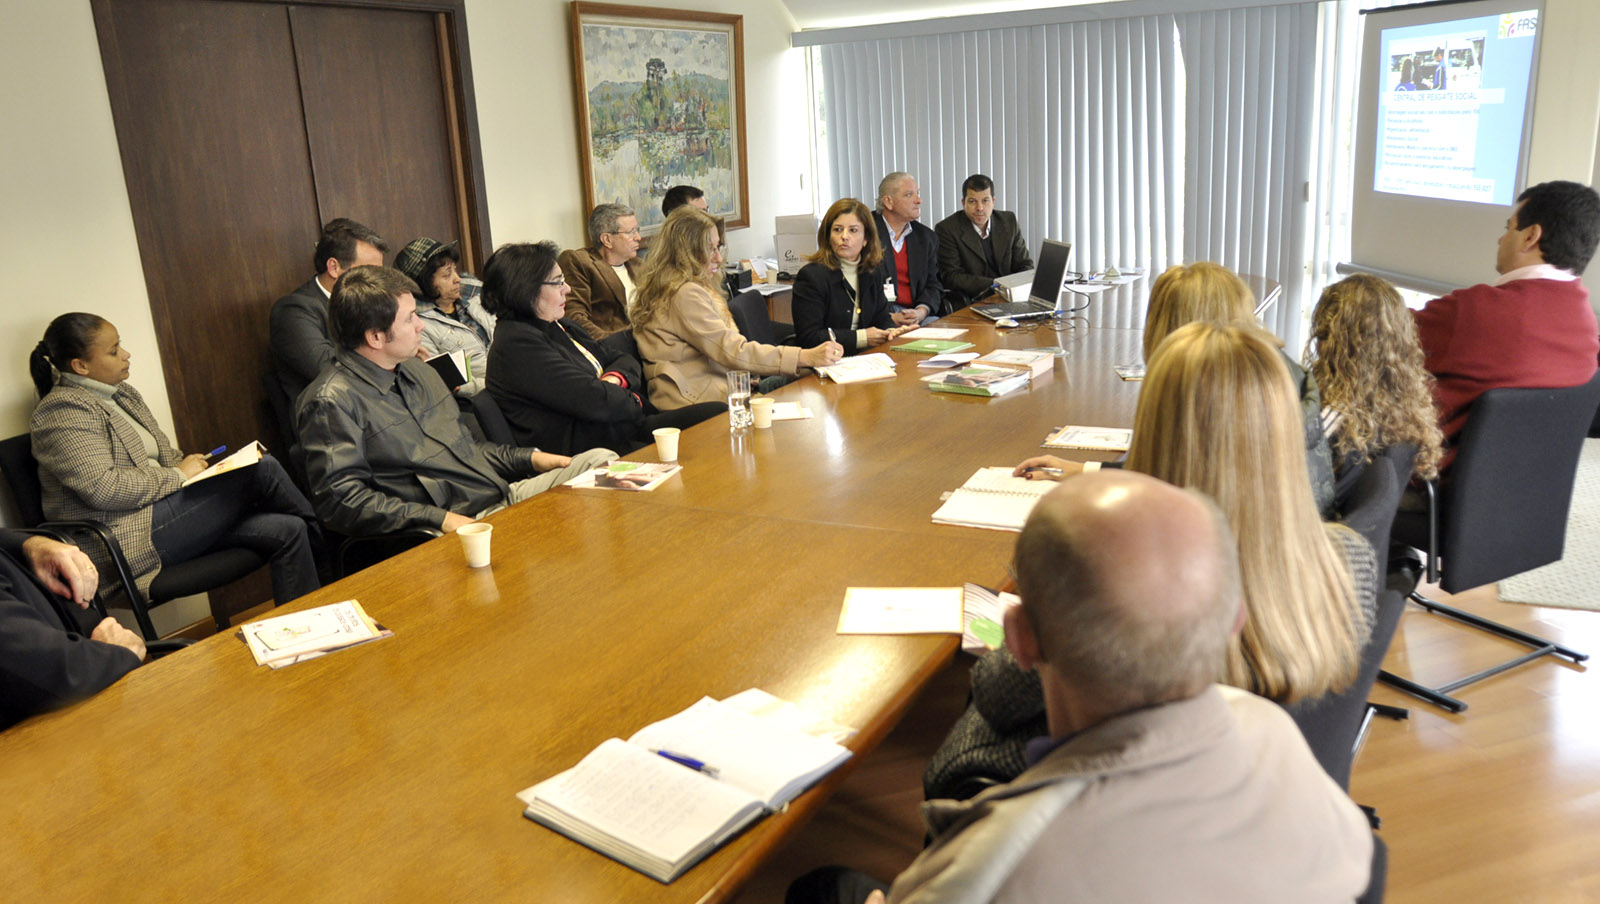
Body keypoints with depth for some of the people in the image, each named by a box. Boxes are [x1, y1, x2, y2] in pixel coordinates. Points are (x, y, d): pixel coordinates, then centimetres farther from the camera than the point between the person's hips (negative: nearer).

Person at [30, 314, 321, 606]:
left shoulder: (121, 393, 18)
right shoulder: (63, 411, -10)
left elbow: (161, 454, 25)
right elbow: (102, 489, -21)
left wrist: (190, 463, 4)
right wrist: (178, 476, -13)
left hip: (157, 510, 9)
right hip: (128, 540, -9)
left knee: (286, 530, -11)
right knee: (262, 469, -18)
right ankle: (321, 535, 3)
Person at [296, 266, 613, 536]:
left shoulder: (417, 370, 20)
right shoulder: (332, 401, -9)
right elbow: (340, 499, -17)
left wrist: (531, 458, 12)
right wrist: (441, 520, -24)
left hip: (506, 494, 9)